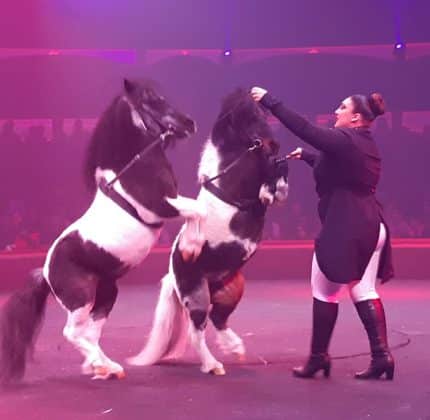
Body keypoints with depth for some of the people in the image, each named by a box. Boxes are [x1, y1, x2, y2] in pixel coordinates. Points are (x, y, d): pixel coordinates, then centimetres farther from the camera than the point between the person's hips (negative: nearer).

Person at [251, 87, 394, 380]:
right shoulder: (364, 144, 16)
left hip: (344, 228, -9)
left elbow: (304, 129, -19)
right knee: (364, 292, 11)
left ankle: (319, 357, 11)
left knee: (325, 292, 3)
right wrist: (306, 156, 38)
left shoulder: (344, 140, -13)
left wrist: (269, 101, -14)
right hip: (371, 225, 9)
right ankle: (381, 355, 6)